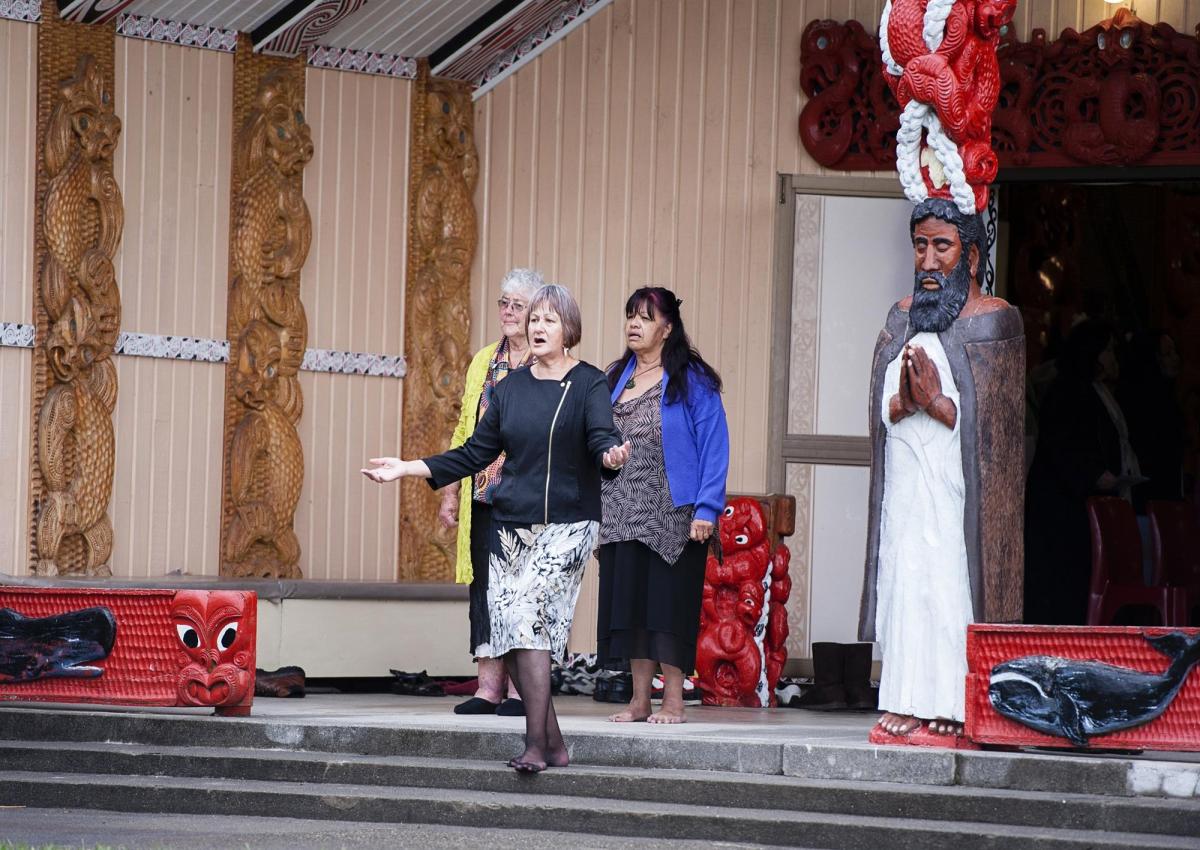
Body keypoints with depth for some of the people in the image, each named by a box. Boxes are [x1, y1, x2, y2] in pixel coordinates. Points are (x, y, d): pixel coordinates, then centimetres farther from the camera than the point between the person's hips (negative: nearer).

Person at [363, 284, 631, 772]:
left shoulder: (589, 385, -1)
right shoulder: (511, 387, 13)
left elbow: (603, 438, -15)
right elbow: (476, 453, 17)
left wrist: (611, 456, -40)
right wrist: (408, 469, 11)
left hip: (566, 526, -5)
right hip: (510, 526, 5)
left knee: (528, 614, -21)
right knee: (509, 633, -3)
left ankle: (536, 746, -21)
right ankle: (553, 745, 8)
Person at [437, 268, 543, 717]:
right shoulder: (484, 361, 15)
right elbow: (465, 431, 19)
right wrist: (450, 492, 14)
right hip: (483, 496, 5)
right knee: (484, 585, 4)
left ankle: (519, 688, 2)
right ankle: (489, 685, 7)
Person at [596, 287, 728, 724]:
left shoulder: (691, 381, -3)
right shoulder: (615, 379, 14)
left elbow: (714, 446, -7)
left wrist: (706, 508, -15)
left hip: (672, 517, -5)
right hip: (622, 515, 5)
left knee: (668, 602, -4)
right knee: (629, 601, 5)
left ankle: (673, 700, 1)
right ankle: (639, 699, 11)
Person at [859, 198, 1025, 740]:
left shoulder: (993, 320, -1)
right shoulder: (904, 316, 16)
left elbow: (993, 417, -7)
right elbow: (883, 408, 11)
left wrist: (935, 401, -16)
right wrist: (904, 402, -10)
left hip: (961, 485, -5)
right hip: (906, 482, 5)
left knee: (953, 585, -10)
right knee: (904, 579, 0)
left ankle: (953, 709, -9)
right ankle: (910, 706, 2)